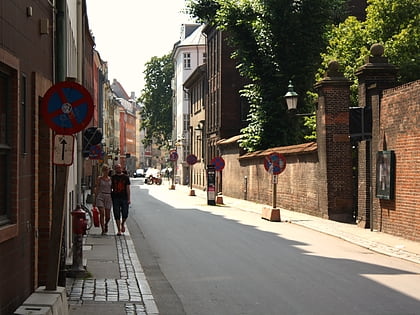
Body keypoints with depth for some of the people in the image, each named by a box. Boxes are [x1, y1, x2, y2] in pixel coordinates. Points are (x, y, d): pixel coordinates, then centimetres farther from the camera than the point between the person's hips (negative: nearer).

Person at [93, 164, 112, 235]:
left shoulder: (111, 179, 9)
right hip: (100, 196, -2)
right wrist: (95, 199, 0)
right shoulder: (99, 178, 3)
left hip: (108, 197, 2)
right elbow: (97, 189, 3)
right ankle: (103, 230, -7)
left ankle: (106, 224, 36)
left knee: (108, 216, 4)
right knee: (102, 214, -13)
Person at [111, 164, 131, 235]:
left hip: (124, 198, 0)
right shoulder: (112, 178, 7)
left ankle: (123, 223, 29)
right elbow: (110, 188, 9)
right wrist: (110, 197, 1)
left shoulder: (126, 177, 5)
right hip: (116, 198, 0)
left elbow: (128, 188, 2)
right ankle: (119, 230, 7)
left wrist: (128, 199, -4)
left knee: (125, 214, -2)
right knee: (117, 215, 0)